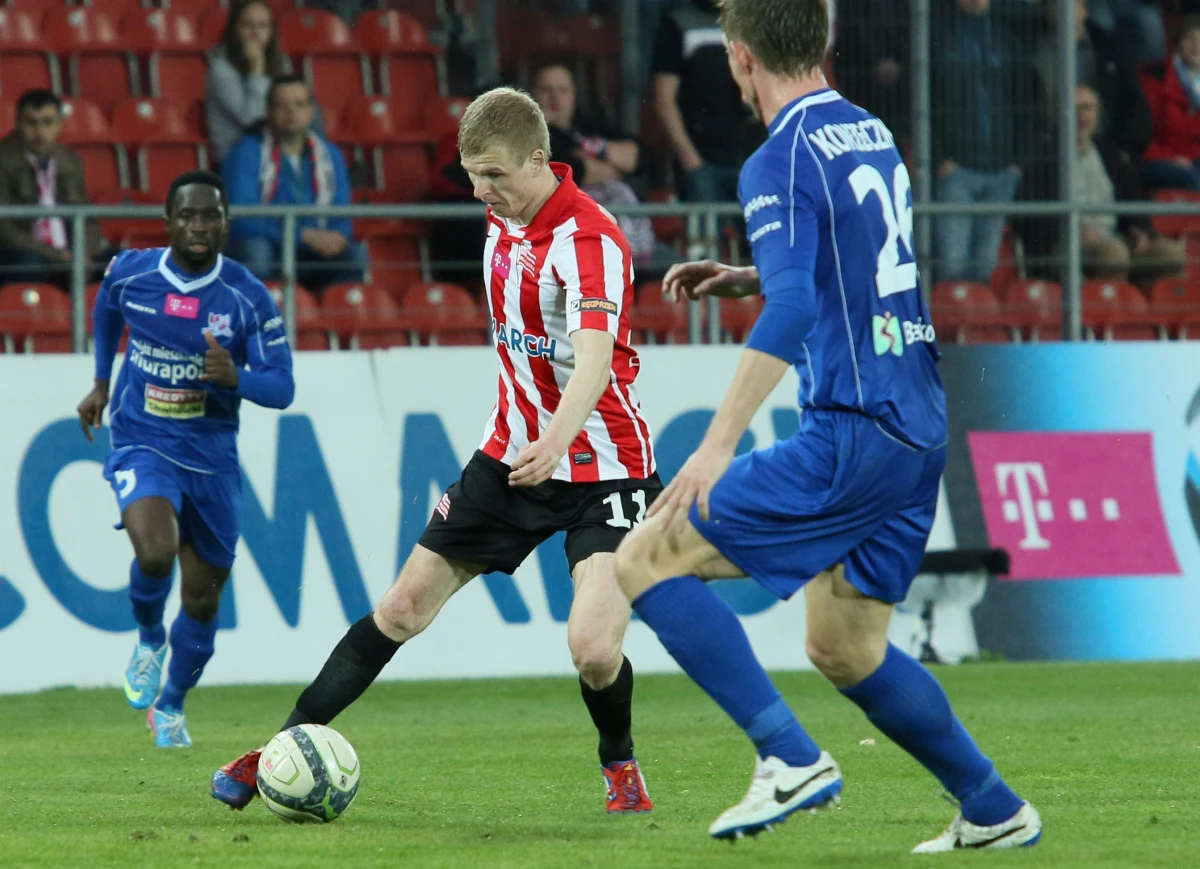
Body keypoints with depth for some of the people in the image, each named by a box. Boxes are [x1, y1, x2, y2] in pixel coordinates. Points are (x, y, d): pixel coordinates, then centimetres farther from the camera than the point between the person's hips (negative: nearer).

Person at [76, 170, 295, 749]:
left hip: (211, 456, 1)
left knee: (203, 597, 7)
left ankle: (171, 703, 34)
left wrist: (234, 377, -30)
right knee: (155, 550, -30)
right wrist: (101, 383, 18)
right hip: (141, 445, -1)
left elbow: (281, 389, -10)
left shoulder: (248, 298, -10)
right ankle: (148, 638, 3)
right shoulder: (130, 273, -6)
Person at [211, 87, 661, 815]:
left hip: (602, 467, -7)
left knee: (594, 649, -20)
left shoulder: (590, 241, -24)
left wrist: (554, 444, -58)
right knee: (405, 607, 5)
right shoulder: (506, 214, 1)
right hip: (515, 449, 7)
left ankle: (619, 761, 12)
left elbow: (594, 359, -41)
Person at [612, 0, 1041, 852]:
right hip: (923, 432, 9)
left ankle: (791, 758, -13)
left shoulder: (783, 162, -11)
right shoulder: (873, 135, 16)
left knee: (647, 559, -6)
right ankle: (994, 813, 22)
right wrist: (748, 277, 27)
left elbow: (793, 307, -25)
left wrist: (718, 445, -29)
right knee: (844, 648, 21)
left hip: (854, 434, -9)